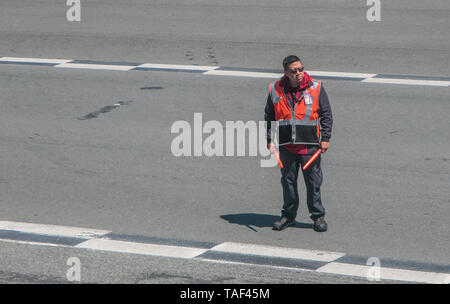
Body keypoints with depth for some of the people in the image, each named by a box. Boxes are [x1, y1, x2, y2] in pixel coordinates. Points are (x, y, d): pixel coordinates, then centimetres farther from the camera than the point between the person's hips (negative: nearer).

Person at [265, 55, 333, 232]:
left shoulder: (316, 88, -1)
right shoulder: (276, 90, 2)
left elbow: (326, 115, 4)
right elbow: (269, 117, 11)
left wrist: (325, 139, -2)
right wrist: (269, 140, 5)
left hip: (310, 145, -1)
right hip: (286, 146, 2)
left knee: (313, 182, 4)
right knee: (288, 181, 10)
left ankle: (318, 216, 15)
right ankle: (288, 216, 22)